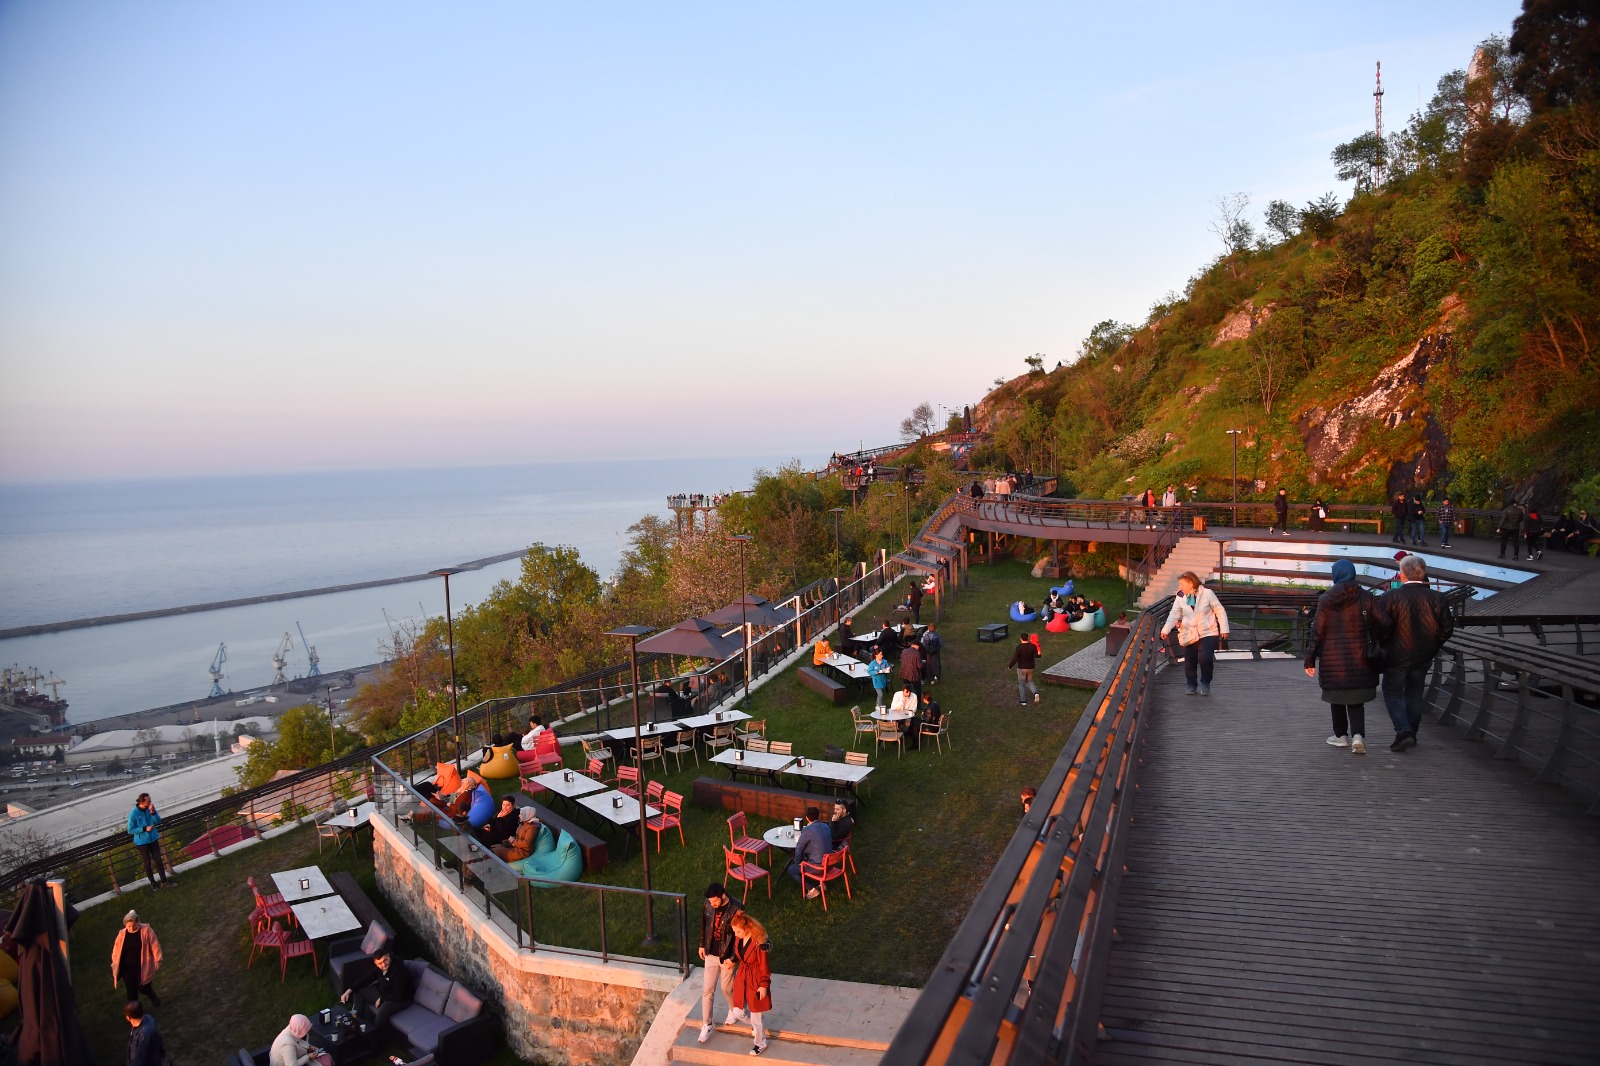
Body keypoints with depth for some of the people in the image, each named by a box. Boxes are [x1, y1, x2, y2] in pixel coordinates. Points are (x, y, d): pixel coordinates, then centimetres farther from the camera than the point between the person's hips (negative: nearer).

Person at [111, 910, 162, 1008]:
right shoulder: (122, 934, -7)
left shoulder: (146, 930, -14)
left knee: (144, 988, 7)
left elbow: (155, 946, -8)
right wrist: (115, 965, 9)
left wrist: (157, 961, -5)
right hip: (128, 968, 3)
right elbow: (116, 950, 5)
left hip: (143, 967, -3)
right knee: (131, 991, 11)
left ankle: (155, 999, 40)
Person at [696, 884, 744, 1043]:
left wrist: (733, 958, -16)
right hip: (711, 954, 4)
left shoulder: (736, 909, -26)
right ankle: (706, 1025, 22)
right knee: (707, 989, 7)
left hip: (727, 956, -4)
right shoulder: (708, 905, -12)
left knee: (726, 988, 14)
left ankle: (733, 1009, 45)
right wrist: (702, 945, 10)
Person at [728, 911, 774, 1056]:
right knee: (738, 1010, 14)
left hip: (756, 979, -7)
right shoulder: (738, 938, -7)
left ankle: (761, 1043, 31)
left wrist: (764, 985, -14)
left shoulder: (759, 942, -27)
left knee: (757, 1014, 8)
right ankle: (756, 1025, 45)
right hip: (742, 976, 7)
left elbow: (764, 965, -19)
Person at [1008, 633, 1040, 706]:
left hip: (1022, 668, -4)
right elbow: (1037, 656, -1)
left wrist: (1010, 666, -3)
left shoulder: (1019, 647, -18)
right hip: (1030, 668, 4)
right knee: (1029, 681, 23)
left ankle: (1023, 701, 14)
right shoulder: (1032, 646, -7)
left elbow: (1014, 659, -18)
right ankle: (1035, 693, -2)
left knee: (1021, 684, 10)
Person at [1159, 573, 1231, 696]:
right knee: (1190, 662, 7)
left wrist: (1224, 629, -5)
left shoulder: (1207, 593, -8)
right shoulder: (1180, 597, 0)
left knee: (1205, 658, -17)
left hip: (1207, 633, -3)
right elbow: (1174, 615, -5)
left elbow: (1220, 612, -1)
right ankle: (1191, 685, 27)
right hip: (1189, 634, 3)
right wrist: (1165, 630, -19)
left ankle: (1205, 683, 6)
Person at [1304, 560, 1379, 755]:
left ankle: (1341, 735, 22)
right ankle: (1358, 735, -11)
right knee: (1356, 699, 7)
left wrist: (1310, 659, 1)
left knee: (1337, 697, 14)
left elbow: (1317, 631, -4)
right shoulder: (1366, 598, -2)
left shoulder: (1326, 599, -4)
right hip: (1358, 657, 1)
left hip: (1332, 657, -1)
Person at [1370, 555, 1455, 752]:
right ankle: (1411, 733, 24)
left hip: (1397, 656, -4)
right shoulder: (1437, 598, -4)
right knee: (1414, 694, 17)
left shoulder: (1391, 597, -15)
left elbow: (1382, 624, -21)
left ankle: (1403, 731, -8)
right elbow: (1447, 628, -1)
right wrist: (1432, 647, 11)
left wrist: (1385, 643, -3)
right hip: (1423, 656, 4)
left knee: (1393, 693, 8)